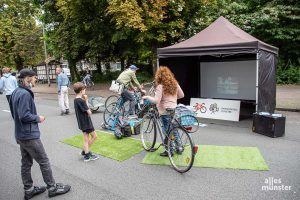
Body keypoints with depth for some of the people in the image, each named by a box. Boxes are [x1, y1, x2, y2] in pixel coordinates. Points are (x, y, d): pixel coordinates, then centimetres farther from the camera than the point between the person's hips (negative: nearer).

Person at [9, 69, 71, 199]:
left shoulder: (16, 92, 9)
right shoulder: (25, 94, -22)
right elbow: (24, 115, -27)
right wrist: (38, 118, -11)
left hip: (21, 135, 9)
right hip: (30, 135, -9)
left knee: (26, 163, 17)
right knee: (44, 161, 3)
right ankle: (52, 188, 15)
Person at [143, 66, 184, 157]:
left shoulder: (160, 86, -14)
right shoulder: (175, 84, 5)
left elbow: (156, 100, -21)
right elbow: (182, 95, 13)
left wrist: (147, 97, -6)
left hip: (165, 112, -6)